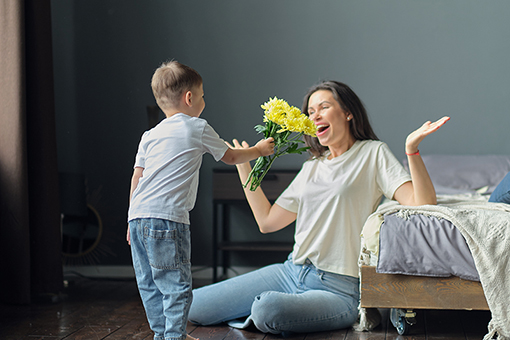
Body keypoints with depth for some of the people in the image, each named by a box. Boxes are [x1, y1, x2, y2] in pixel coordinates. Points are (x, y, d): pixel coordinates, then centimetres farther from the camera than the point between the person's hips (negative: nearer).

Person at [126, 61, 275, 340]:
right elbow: (231, 157, 15)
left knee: (148, 283, 14)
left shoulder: (150, 136, 17)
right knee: (176, 285, -1)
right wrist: (258, 150, 32)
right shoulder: (198, 129, 3)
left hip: (138, 215, 7)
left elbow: (137, 177, 16)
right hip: (168, 218, -7)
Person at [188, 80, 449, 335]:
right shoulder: (312, 167, 18)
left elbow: (422, 204, -13)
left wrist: (412, 148, -26)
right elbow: (267, 221, 19)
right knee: (193, 306, -7)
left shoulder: (373, 153, 0)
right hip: (290, 273, 6)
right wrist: (243, 164, 23)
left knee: (268, 309, -37)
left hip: (337, 288, -6)